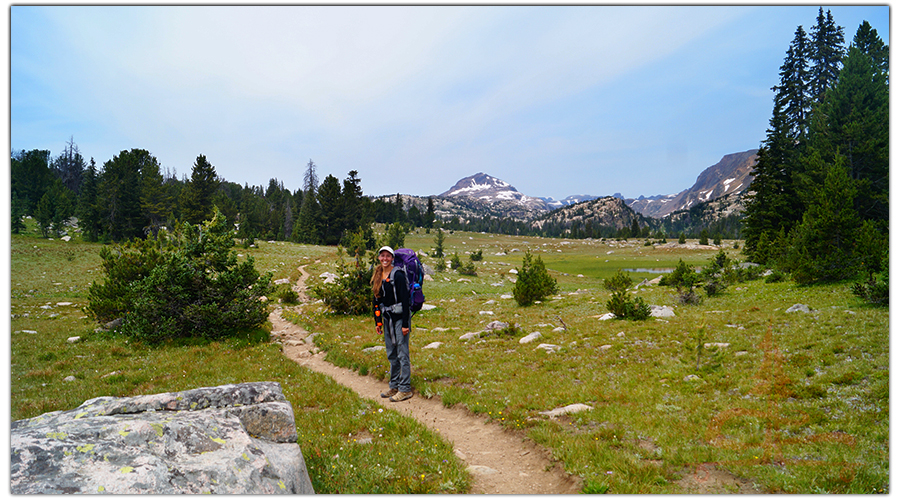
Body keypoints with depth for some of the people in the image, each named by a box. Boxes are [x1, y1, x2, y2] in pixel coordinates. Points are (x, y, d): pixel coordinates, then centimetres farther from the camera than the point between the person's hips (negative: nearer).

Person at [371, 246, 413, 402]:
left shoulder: (398, 275, -13)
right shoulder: (378, 276, 10)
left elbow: (405, 300, -15)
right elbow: (377, 300, 16)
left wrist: (405, 324, -18)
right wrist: (378, 321, 13)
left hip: (399, 317, -8)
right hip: (387, 318, 8)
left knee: (402, 354, -4)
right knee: (391, 355, 14)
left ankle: (405, 389, 3)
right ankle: (394, 386, 24)